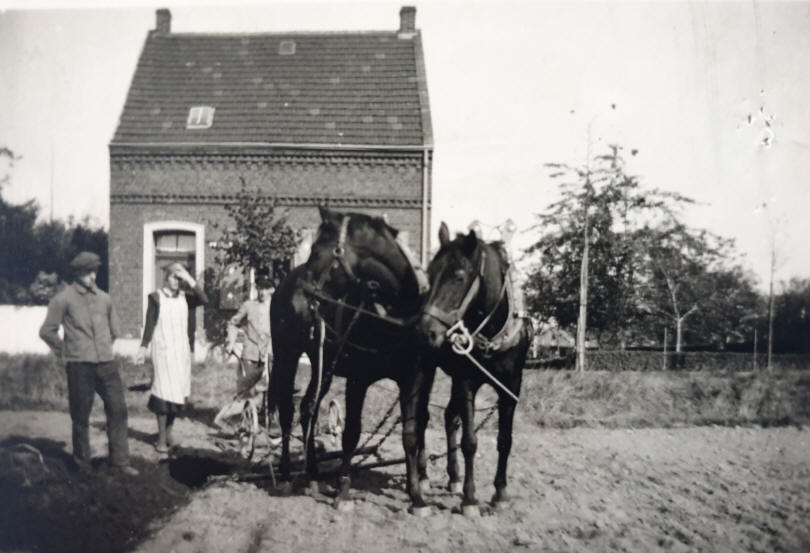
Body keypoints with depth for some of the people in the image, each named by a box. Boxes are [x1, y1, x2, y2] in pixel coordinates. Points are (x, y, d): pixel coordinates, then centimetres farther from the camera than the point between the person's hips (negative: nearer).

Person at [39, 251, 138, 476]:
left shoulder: (104, 298, 11)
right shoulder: (63, 299, -3)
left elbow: (114, 329, 25)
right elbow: (47, 331, 1)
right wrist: (65, 353, 4)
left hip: (106, 363, 4)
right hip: (79, 365, -4)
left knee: (118, 409, 1)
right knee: (81, 415, 4)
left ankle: (120, 460, 10)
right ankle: (83, 463, 18)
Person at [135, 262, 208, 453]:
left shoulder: (185, 297, 7)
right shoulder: (156, 297, 0)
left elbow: (204, 299, -11)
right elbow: (149, 324, 0)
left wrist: (189, 279, -12)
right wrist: (143, 348, -5)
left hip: (182, 350, 4)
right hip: (163, 350, -4)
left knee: (178, 393, 7)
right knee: (164, 393, -7)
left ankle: (169, 431, 23)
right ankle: (161, 438, -1)